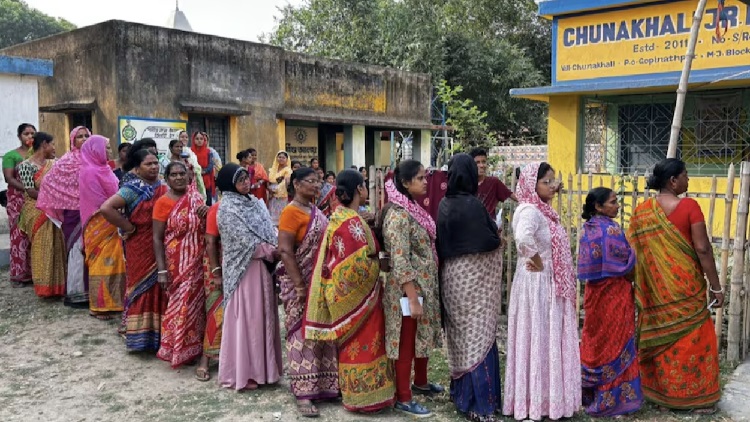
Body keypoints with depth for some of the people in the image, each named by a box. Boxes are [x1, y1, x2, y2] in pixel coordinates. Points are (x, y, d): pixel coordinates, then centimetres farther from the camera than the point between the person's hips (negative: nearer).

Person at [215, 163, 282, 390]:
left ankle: (260, 366, 23)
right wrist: (274, 252, -9)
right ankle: (241, 373, 9)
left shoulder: (254, 202, 12)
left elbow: (268, 232, 8)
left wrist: (276, 250, -10)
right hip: (244, 269, -7)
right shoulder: (227, 208, -11)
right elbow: (247, 241, -16)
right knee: (245, 318, -1)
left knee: (262, 316, 12)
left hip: (263, 266, 7)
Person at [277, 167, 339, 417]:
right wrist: (299, 286, -22)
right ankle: (303, 392, 6)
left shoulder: (315, 211, 11)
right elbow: (285, 251, -19)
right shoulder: (291, 212, -13)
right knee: (303, 335, -2)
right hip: (302, 283, -8)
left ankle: (322, 384, 23)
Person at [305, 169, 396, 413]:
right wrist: (379, 264, -9)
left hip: (346, 292, 9)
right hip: (358, 293, -9)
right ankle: (363, 395, 14)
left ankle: (352, 390, 30)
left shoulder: (339, 216, 7)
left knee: (352, 343, 18)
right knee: (362, 343, 3)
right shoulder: (352, 222, -22)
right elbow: (359, 263, -26)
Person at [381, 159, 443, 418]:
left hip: (425, 286, 9)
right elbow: (400, 261, -24)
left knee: (423, 336, 21)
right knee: (407, 342, 3)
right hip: (408, 289, -9)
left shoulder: (415, 210, 8)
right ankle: (403, 398, 16)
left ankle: (420, 382, 40)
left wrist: (424, 293, 18)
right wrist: (413, 299, -24)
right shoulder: (398, 215, -21)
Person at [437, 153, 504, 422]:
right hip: (473, 279, -7)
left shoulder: (444, 204, 4)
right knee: (477, 338, -1)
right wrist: (498, 238, 1)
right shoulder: (472, 205, -18)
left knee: (460, 336, 16)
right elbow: (490, 242, -18)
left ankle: (461, 394, 28)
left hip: (451, 277, 7)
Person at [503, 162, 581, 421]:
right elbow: (523, 237, -39)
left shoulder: (542, 210, 12)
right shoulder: (530, 211, -18)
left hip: (548, 285, 10)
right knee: (538, 341, -1)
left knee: (548, 341, 15)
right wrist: (537, 262, -25)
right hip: (536, 284, -10)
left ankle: (544, 399, 26)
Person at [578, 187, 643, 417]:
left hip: (595, 290, 7)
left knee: (596, 339, 15)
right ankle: (612, 398, 10)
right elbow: (626, 261, -16)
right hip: (614, 292, -7)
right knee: (615, 341, 2)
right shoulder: (611, 229, -17)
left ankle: (591, 391, 25)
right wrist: (632, 252, 4)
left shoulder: (588, 229, 7)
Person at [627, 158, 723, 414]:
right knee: (692, 338, 8)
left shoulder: (641, 211, 1)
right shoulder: (689, 206, -12)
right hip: (685, 285, -4)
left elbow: (633, 251, 5)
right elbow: (702, 249, -14)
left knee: (659, 337, 15)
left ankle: (659, 392, 24)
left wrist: (641, 285, 16)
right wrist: (715, 286, -7)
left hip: (655, 287, 4)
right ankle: (697, 398, 17)